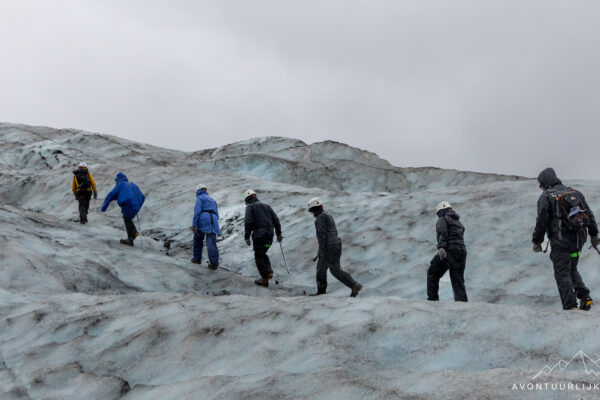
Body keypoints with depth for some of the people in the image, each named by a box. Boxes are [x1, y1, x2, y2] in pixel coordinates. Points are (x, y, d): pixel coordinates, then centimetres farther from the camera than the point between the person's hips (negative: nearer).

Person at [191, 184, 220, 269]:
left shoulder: (200, 198, 5)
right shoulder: (212, 200, 28)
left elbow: (197, 211, -9)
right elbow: (216, 214, 26)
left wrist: (194, 224, -14)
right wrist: (215, 225, 29)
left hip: (203, 221, -5)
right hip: (213, 221, 5)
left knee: (198, 239, 16)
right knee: (211, 242, -3)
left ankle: (197, 258, 22)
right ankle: (214, 263, -14)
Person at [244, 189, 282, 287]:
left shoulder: (250, 207, 1)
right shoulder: (266, 206, 19)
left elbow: (248, 222, -12)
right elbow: (276, 220, 15)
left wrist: (247, 237, -9)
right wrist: (279, 234, 19)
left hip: (259, 235, -6)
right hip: (270, 235, 6)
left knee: (259, 257, 5)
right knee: (262, 254, 24)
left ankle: (264, 279, 5)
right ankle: (269, 271, 6)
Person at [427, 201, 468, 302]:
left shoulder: (443, 219, 3)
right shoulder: (458, 223, 26)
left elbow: (442, 233, -14)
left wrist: (441, 247, -26)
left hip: (449, 251, -7)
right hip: (462, 251, 7)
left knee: (432, 274, 6)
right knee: (458, 280, 7)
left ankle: (433, 298, 2)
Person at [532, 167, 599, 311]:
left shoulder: (545, 197, -4)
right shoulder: (575, 193, 14)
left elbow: (541, 221, -10)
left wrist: (537, 241, -2)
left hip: (560, 241, -6)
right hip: (578, 240, 6)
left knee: (562, 273, -1)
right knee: (572, 270, 21)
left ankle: (570, 306, -7)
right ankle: (585, 296, 5)